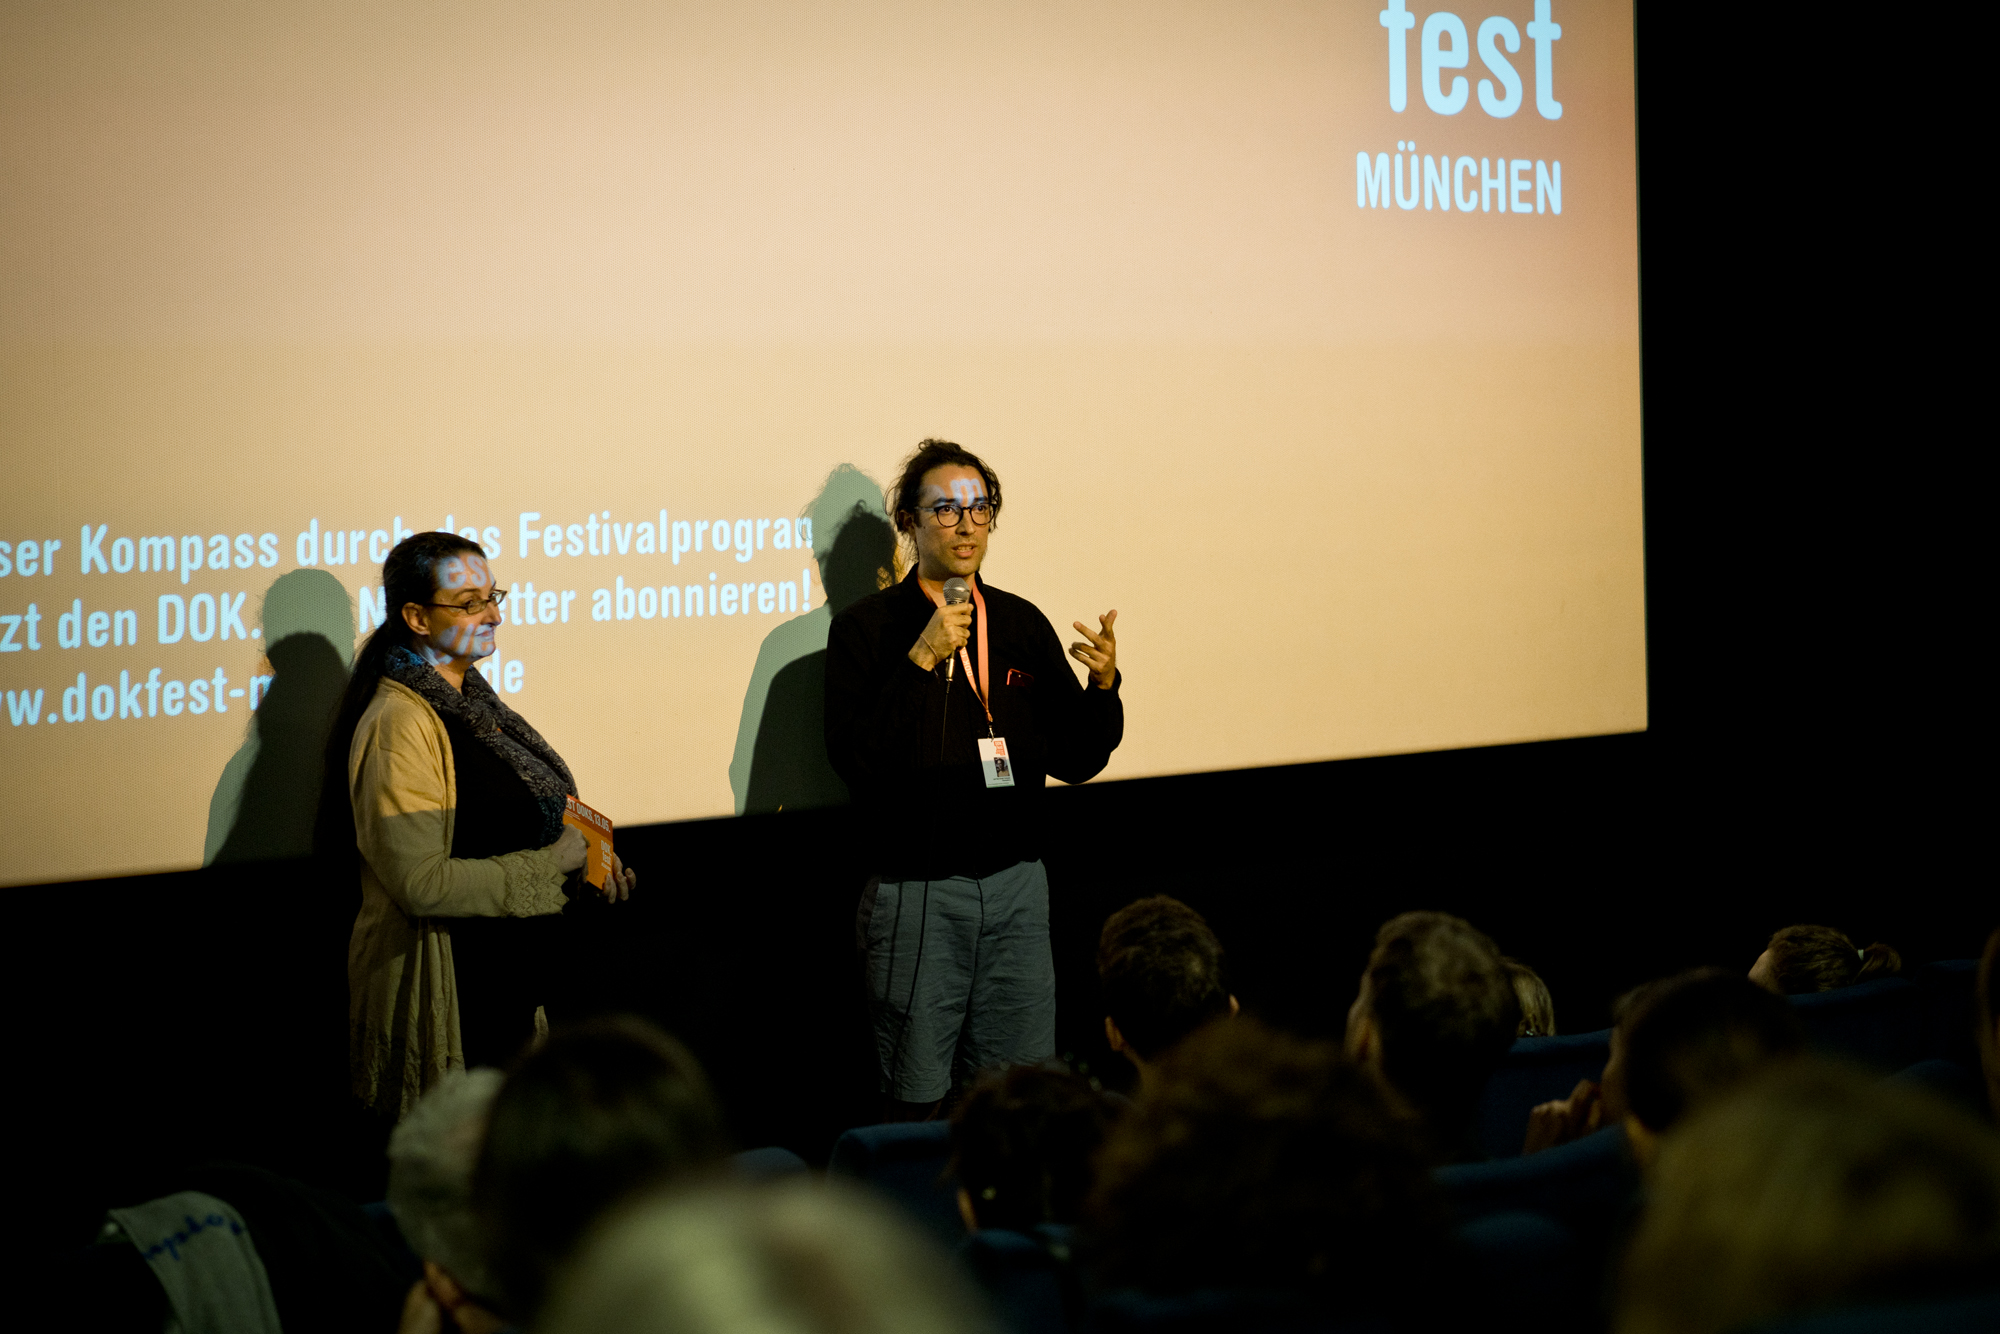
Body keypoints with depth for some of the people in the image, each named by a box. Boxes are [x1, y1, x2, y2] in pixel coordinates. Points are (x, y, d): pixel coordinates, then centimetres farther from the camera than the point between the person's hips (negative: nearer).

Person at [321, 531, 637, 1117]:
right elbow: (421, 882, -26)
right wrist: (553, 865, -20)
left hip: (505, 977, 9)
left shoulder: (467, 696, 9)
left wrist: (580, 850, 0)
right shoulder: (399, 724, -20)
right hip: (440, 984, -9)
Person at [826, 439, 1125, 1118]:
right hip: (917, 893, -4)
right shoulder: (866, 627, -4)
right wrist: (922, 660, -21)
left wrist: (1103, 686, -9)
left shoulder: (1023, 624, 9)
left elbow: (1074, 759, 9)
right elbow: (853, 760, -16)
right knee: (919, 1109, 2)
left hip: (1017, 885, 4)